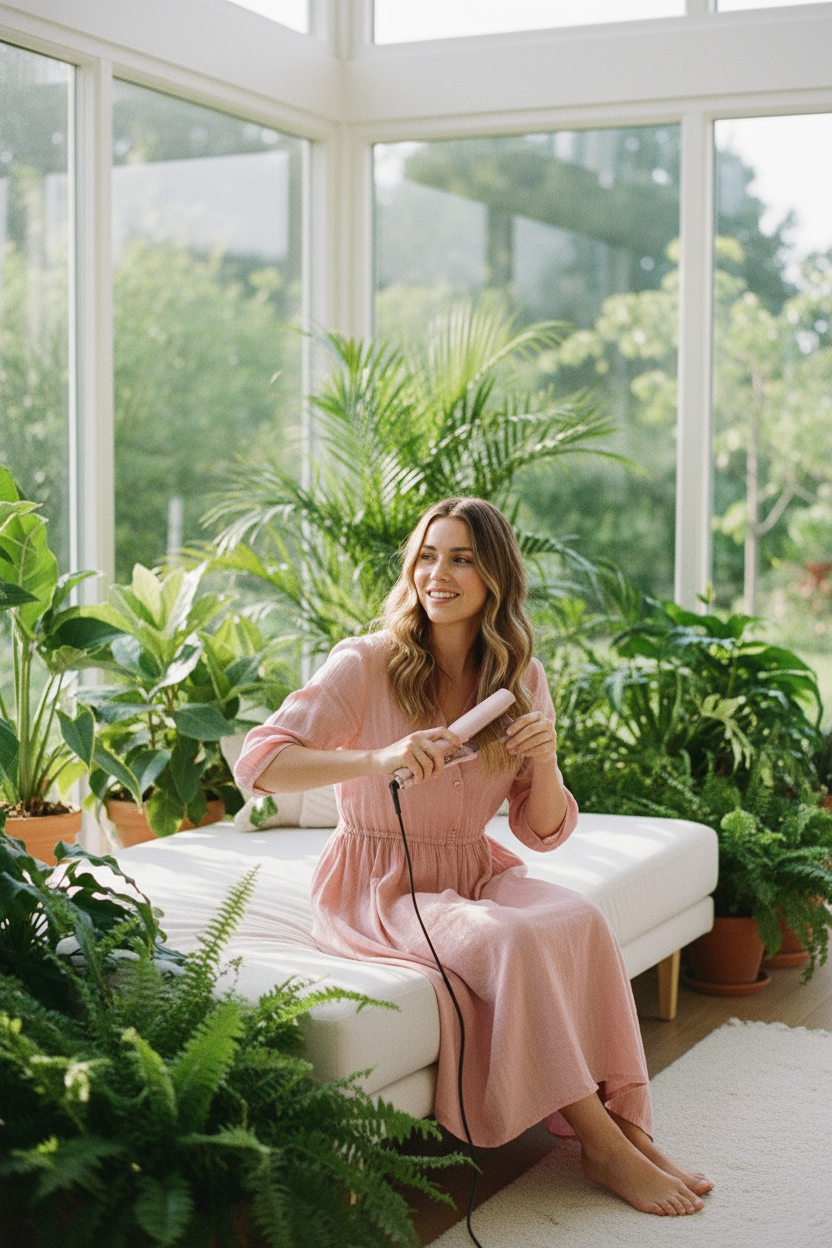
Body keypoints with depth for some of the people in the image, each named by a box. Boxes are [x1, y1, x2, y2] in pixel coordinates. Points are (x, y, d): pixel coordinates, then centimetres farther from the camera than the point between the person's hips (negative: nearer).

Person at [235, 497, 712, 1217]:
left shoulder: (523, 679, 3)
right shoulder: (365, 665, -11)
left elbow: (543, 833, 5)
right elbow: (258, 764, -21)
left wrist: (544, 761, -17)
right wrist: (377, 759, -35)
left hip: (474, 874, 5)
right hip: (380, 887, -4)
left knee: (580, 921, -25)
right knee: (512, 941, -31)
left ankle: (628, 1126, -18)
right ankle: (604, 1147, -21)